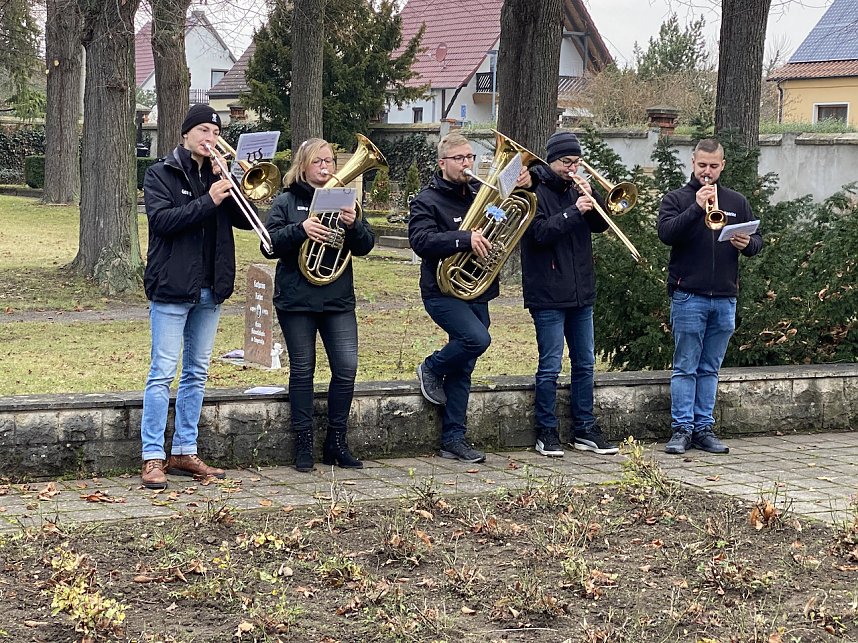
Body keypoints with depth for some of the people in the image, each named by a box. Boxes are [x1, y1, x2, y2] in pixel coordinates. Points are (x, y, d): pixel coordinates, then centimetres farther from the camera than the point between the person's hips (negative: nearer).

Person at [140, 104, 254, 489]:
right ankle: (152, 457, -5)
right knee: (163, 372, -7)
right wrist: (208, 201, -22)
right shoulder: (161, 174, -1)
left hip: (209, 289, 6)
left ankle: (184, 452, 17)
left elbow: (244, 221, 5)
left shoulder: (217, 175, 13)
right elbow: (162, 219, -16)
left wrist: (230, 187, -10)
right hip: (172, 287, -6)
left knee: (197, 372, 9)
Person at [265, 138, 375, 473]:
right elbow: (270, 243, -8)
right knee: (302, 370, 4)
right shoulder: (286, 201, 2)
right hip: (296, 300, -2)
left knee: (347, 368, -2)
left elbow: (365, 246, 4)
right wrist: (300, 229, -24)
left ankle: (336, 442, 12)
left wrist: (354, 225, -17)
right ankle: (304, 443, 13)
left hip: (339, 299, 3)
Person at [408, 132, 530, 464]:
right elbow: (421, 241, -20)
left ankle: (453, 439, 12)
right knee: (477, 338, -26)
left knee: (462, 369, 7)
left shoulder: (482, 192, 11)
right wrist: (464, 239, -31)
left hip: (477, 292, 6)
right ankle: (431, 369, 2)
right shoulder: (427, 200, -6)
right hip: (443, 291, -6)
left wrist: (522, 187, -4)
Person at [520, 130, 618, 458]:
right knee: (550, 366, -3)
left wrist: (591, 197, -6)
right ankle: (546, 433, 6)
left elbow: (601, 224, 9)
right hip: (548, 295, -7)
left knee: (585, 364, 11)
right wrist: (574, 212, -23)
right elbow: (539, 233, -19)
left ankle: (585, 430, 19)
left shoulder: (575, 189, 13)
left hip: (581, 294, 7)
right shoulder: (536, 191, -7)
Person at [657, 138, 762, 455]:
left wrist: (747, 244, -8)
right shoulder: (676, 199, 3)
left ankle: (704, 428, 13)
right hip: (688, 296, -4)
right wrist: (697, 207, -23)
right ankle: (682, 429, 1)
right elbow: (666, 233, -14)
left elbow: (757, 240, 15)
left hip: (725, 299, 4)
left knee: (710, 369, 9)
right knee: (685, 367, -2)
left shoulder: (737, 202, 15)